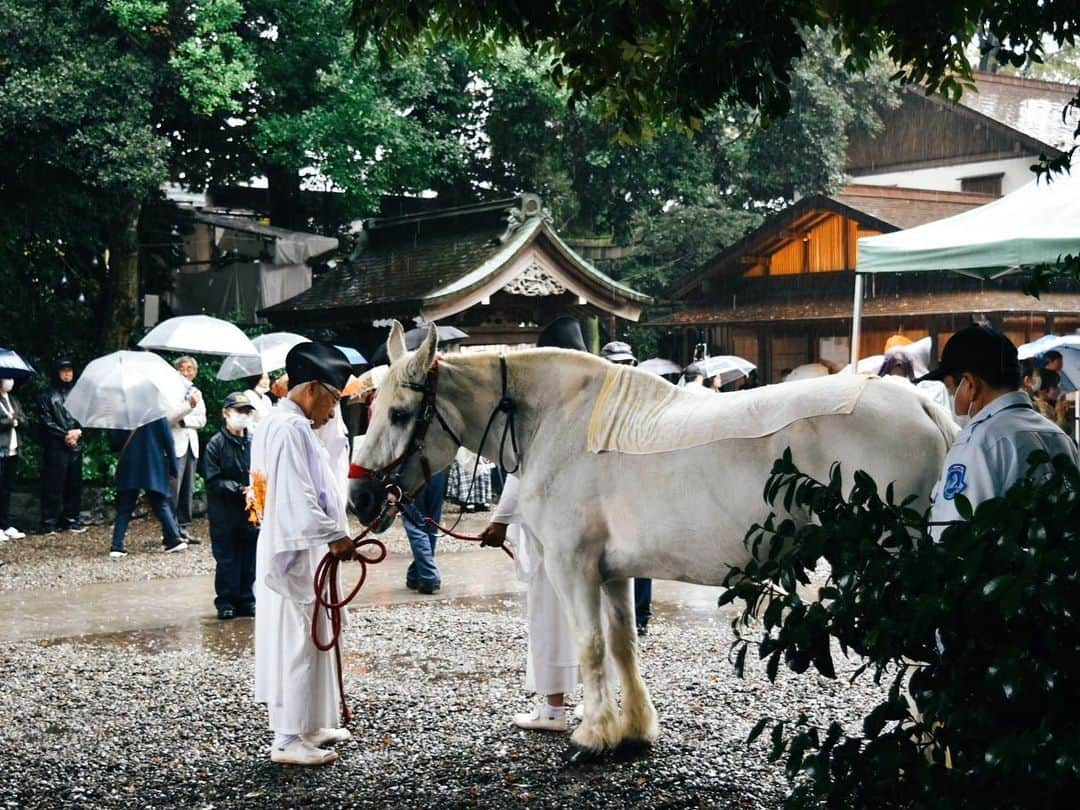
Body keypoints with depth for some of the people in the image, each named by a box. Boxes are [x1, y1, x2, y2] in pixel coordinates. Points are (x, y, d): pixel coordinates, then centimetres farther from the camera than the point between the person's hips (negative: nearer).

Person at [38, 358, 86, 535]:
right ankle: (50, 522, -3)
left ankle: (71, 519, 11)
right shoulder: (48, 396, 2)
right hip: (55, 447, -4)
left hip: (76, 446, 4)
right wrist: (65, 435, -10)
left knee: (75, 484, 4)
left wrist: (78, 431, -6)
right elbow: (47, 421, -3)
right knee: (53, 485, -5)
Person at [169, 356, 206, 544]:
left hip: (192, 444, 6)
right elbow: (169, 417, -16)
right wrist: (188, 405, -28)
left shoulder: (197, 392, 17)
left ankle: (184, 527, 12)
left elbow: (202, 420, 8)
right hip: (175, 444, -6)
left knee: (188, 490, 7)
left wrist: (183, 420, -8)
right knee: (173, 489, -9)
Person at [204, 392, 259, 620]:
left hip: (250, 512, 3)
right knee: (226, 559, 4)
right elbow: (214, 481, -10)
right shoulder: (216, 445, -6)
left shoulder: (254, 443, 3)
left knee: (249, 558, 9)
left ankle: (246, 599, 20)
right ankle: (225, 601, 14)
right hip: (224, 513, -3)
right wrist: (240, 490, -19)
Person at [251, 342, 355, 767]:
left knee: (303, 638, 18)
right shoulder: (292, 428, -17)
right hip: (298, 551, -11)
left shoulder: (275, 423, 15)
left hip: (283, 548, 11)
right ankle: (289, 739, -1)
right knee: (297, 640, -5)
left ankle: (308, 724, 28)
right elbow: (298, 496, -23)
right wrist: (335, 536, -21)